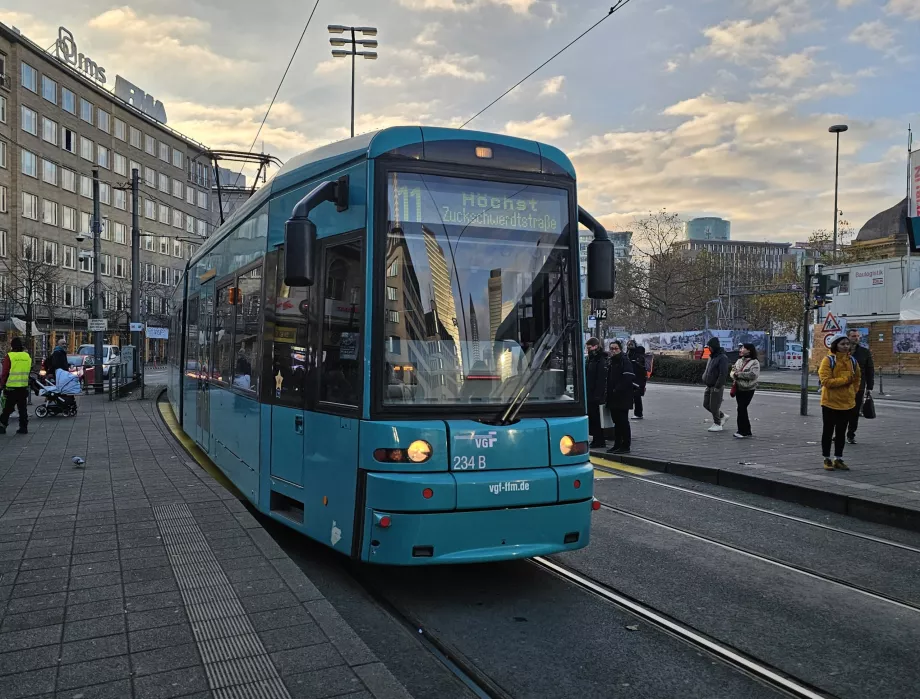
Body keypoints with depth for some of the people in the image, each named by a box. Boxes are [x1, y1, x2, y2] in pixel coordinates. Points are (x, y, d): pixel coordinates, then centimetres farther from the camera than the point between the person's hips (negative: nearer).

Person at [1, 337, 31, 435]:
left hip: (11, 387, -4)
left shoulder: (9, 356, -10)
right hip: (24, 387, 4)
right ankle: (23, 427, 9)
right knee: (22, 408, 9)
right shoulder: (27, 356, 5)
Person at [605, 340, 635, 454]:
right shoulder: (612, 362, 17)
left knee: (623, 421, -4)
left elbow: (628, 379, -21)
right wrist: (609, 392, 10)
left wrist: (617, 390, -20)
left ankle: (626, 446, 1)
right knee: (616, 421, 12)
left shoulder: (625, 362, -10)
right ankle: (617, 445, 19)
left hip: (623, 398, -8)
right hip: (613, 398, 8)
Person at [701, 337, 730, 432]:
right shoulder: (712, 356, 11)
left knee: (714, 406, -1)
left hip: (717, 387, -9)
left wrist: (717, 387, -22)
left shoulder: (722, 358, -17)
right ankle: (722, 416, 30)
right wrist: (705, 378, 12)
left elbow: (723, 374, -22)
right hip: (709, 386, 9)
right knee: (706, 404, 14)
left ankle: (717, 425, 15)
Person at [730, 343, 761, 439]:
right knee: (742, 409, 11)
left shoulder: (754, 362, -8)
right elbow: (733, 371, 11)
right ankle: (747, 431, 22)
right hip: (738, 388, 7)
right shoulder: (739, 361, 13)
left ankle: (743, 431, -2)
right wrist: (734, 374, -12)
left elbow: (753, 375, -22)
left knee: (741, 409, -10)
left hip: (748, 389, -7)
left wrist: (739, 374, -19)